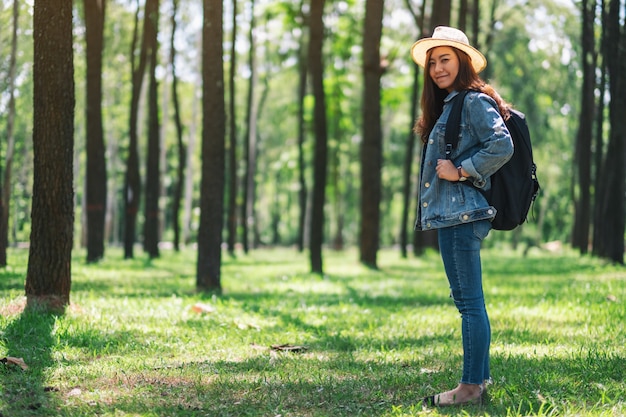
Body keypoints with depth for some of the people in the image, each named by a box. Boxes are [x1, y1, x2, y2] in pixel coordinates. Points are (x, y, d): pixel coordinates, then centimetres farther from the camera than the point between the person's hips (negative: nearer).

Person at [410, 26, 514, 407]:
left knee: (470, 301, -8)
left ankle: (471, 387, -5)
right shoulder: (447, 106, 20)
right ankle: (480, 377, 20)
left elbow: (502, 146, -22)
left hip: (463, 213, -11)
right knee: (466, 300, 14)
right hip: (450, 214, 11)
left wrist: (461, 171, -17)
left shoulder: (475, 101, -9)